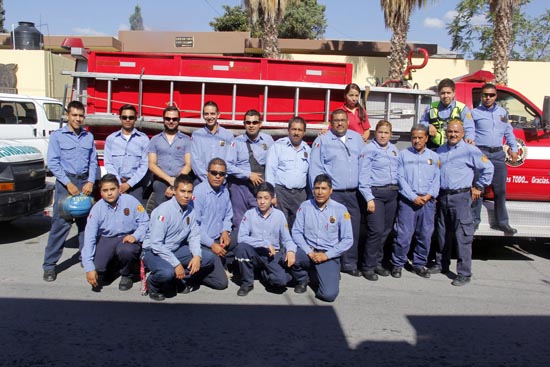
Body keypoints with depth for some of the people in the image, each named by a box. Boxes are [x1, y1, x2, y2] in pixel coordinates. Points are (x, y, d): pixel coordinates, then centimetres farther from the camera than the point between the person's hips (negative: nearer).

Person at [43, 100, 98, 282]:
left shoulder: (89, 136, 12)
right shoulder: (57, 136, 1)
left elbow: (93, 162, 11)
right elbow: (53, 163, -4)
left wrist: (90, 182, -4)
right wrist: (69, 183, -12)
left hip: (85, 182, 4)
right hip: (65, 182, -3)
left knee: (86, 223, 7)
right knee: (60, 224, -5)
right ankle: (49, 265, 2)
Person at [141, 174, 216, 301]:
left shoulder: (190, 210, -2)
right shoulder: (163, 211, -23)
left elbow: (194, 236, 2)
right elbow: (156, 244, -25)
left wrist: (197, 256, -17)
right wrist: (177, 264, -26)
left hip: (176, 250, 7)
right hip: (153, 251, -6)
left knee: (208, 258, -7)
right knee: (167, 272, -36)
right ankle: (153, 284, -1)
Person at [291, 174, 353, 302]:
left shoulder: (340, 209, -5)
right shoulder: (305, 206, 1)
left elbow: (348, 240, -6)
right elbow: (296, 232, -2)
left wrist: (326, 255, -13)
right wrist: (309, 252, -16)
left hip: (329, 256, -2)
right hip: (308, 252, 2)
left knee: (329, 294, -21)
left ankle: (319, 274, 17)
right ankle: (302, 279, 4)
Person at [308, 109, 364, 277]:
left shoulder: (357, 138, 13)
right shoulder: (322, 140, 0)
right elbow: (315, 167, -4)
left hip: (353, 193, 4)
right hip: (332, 193, -4)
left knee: (353, 228, 8)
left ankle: (350, 263, 20)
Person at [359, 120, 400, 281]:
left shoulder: (394, 149, 15)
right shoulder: (369, 149, -4)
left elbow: (399, 171, 15)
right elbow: (363, 176, -8)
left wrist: (397, 191, 4)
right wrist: (369, 198, -13)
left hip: (392, 193, 6)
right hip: (376, 193, -6)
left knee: (386, 230, 9)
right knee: (376, 230, -10)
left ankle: (378, 263, 21)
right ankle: (368, 266, 1)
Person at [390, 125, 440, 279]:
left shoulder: (434, 156, 13)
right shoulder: (403, 154, 6)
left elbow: (437, 179, 8)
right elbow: (400, 178, -1)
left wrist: (429, 195, -8)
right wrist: (413, 197, -10)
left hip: (428, 201, 3)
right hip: (407, 200, -3)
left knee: (425, 235, 6)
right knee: (403, 234, -5)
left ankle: (419, 264, 19)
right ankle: (397, 264, 7)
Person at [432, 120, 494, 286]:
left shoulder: (470, 150, -4)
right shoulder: (440, 151, 14)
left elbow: (488, 168, -3)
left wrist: (478, 187, 0)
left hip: (461, 197, -6)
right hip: (443, 196, 6)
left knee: (462, 236, -6)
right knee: (443, 233, 15)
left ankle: (464, 273, -1)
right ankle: (441, 264, 28)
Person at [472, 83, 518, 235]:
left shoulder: (502, 112, 17)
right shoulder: (474, 113, 2)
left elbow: (508, 131, 24)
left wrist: (513, 148, 21)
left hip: (498, 154, 5)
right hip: (480, 153, -4)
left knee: (500, 189, 8)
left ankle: (502, 222, 17)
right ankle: (474, 220, 4)